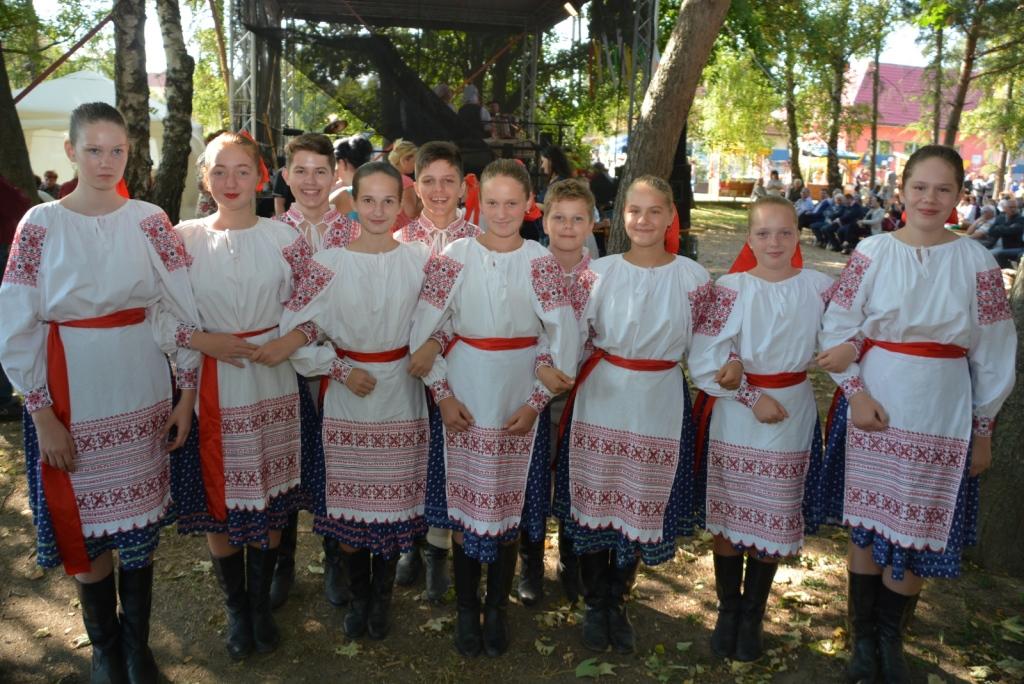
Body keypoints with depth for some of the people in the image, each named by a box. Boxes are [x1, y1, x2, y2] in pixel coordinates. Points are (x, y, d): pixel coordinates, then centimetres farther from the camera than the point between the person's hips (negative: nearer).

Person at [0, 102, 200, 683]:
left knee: (140, 525, 10)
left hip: (143, 395, 1)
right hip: (72, 397, -1)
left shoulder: (150, 220, 0)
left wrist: (187, 397, -2)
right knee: (85, 529, 8)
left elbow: (182, 312, 1)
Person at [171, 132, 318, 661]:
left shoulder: (286, 238, -1)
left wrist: (290, 341, -14)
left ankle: (261, 603, 32)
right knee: (218, 499, 9)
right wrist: (201, 340, -15)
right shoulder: (184, 238, -1)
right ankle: (235, 608, 31)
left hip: (273, 383, 0)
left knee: (268, 496, 11)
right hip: (210, 389, 0)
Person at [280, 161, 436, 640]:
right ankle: (357, 596, 30)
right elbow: (293, 327, -5)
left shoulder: (420, 259, -1)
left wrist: (433, 343, -11)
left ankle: (382, 597, 29)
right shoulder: (330, 263, -5)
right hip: (348, 395, 0)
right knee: (347, 500, 7)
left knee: (394, 497, 8)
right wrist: (339, 369, -10)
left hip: (402, 394, 1)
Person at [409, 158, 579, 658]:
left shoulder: (542, 262, -2)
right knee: (463, 504, 7)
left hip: (520, 400, 0)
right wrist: (442, 394, -7)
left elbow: (563, 338, -4)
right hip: (463, 397, 0)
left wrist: (536, 401, -8)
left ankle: (497, 609, 28)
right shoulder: (453, 257, -3)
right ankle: (466, 611, 26)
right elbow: (422, 331, -2)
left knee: (511, 505, 9)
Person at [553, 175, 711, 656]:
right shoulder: (599, 271, -1)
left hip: (659, 406, 0)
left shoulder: (693, 277, -2)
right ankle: (595, 605, 30)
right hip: (599, 401, 0)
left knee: (640, 507, 11)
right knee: (594, 502, 9)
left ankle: (617, 603, 34)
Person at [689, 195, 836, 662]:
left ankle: (753, 618, 31)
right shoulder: (730, 288, -9)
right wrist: (752, 397, -14)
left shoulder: (819, 287, -3)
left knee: (774, 523, 12)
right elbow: (703, 361, -12)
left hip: (792, 418, 2)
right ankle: (727, 610, 31)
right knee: (726, 522, 9)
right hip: (734, 418, -1)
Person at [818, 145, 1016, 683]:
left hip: (942, 421, 1)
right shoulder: (872, 252, -2)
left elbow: (993, 354, 3)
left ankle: (890, 640, 31)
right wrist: (855, 393, -11)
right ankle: (864, 641, 27)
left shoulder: (976, 262, 0)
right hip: (872, 410, 0)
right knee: (865, 525, 9)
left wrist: (983, 429, 4)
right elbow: (836, 330, 0)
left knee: (918, 534, 6)